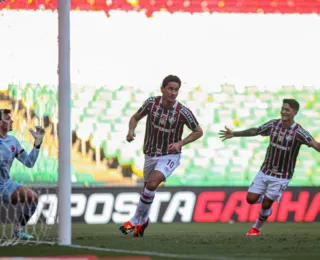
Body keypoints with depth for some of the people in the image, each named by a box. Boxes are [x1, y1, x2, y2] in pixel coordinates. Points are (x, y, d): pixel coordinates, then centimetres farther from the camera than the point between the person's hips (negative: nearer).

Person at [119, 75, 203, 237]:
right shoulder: (152, 102, -11)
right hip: (150, 155, 4)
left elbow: (198, 131, -5)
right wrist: (131, 131, -16)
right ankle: (143, 220, 44)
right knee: (148, 187, 17)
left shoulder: (183, 112, -18)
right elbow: (135, 117, 5)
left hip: (170, 156, -4)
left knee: (152, 184, -25)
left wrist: (180, 143, -18)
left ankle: (136, 220, -7)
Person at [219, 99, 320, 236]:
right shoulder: (274, 124, -5)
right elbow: (255, 131, 11)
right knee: (251, 199, 1)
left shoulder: (298, 132, -19)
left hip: (281, 176, -4)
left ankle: (256, 228, 27)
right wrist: (234, 134, 14)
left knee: (265, 205, 1)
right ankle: (266, 198, 34)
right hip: (265, 171, 4)